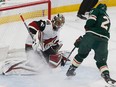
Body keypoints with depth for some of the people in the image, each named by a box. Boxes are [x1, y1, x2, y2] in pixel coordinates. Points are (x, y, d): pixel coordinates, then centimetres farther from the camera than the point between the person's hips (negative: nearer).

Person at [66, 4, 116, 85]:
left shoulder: (97, 11, 16)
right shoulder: (107, 19, 35)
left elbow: (91, 21, -6)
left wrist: (87, 28, 17)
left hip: (92, 34, -4)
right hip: (103, 39, 4)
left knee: (81, 54, 18)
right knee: (101, 61, 17)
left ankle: (71, 70, 27)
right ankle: (106, 76, -2)